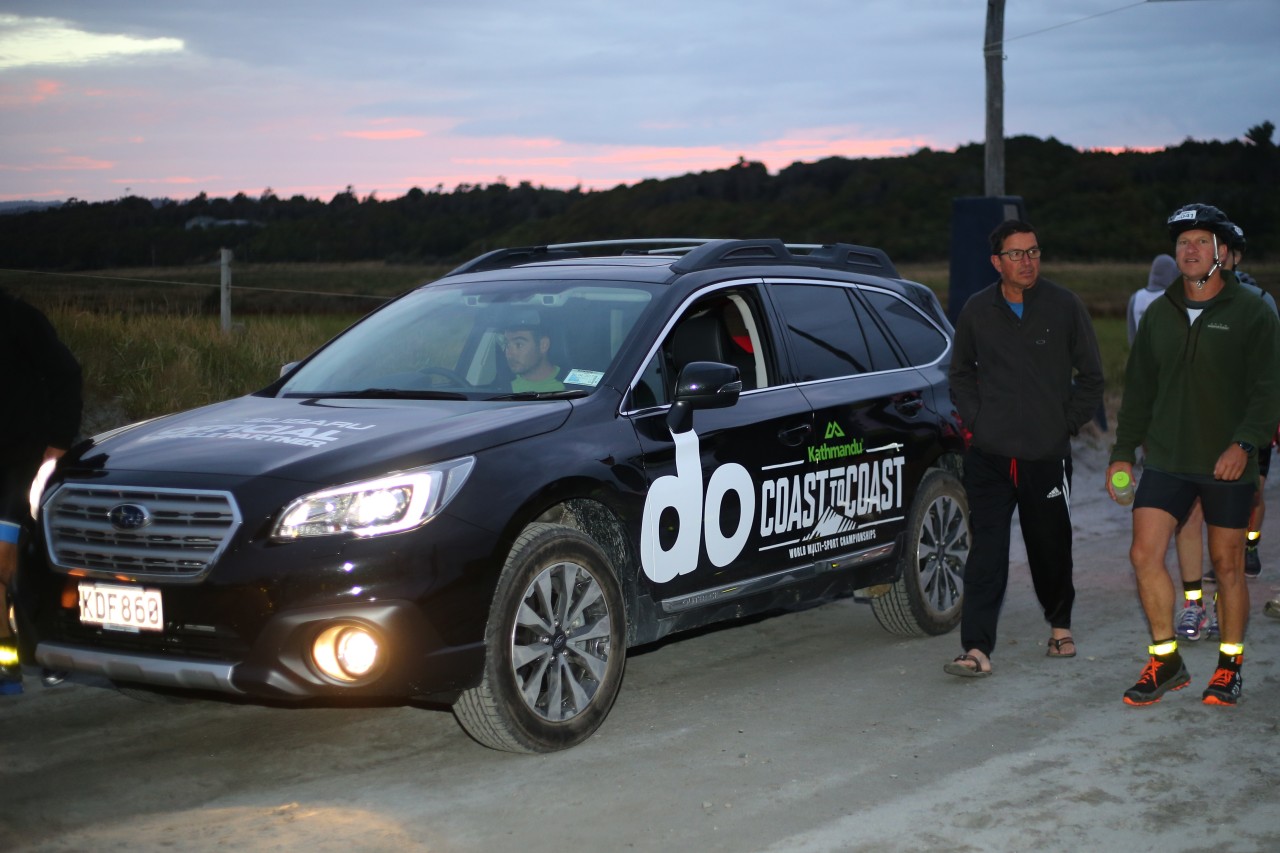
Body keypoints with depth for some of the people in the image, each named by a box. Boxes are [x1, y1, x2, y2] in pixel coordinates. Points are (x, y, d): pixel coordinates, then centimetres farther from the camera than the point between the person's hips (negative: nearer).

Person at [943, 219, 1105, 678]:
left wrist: (1067, 424, 2)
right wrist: (975, 420, 7)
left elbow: (1091, 376, 8)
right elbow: (961, 373, 19)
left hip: (1047, 455, 0)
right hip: (989, 455, 1)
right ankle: (976, 649, -9)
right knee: (986, 550, -6)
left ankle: (1059, 625, 34)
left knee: (1051, 546, 11)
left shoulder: (1064, 306, 0)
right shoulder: (977, 310, 5)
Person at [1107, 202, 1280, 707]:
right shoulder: (1159, 314, 9)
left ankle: (1230, 666, 21)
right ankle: (1166, 661, 7)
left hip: (1227, 465, -4)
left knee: (1227, 565, 5)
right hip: (1167, 459, 4)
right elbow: (1139, 389, 15)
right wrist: (1123, 451, 12)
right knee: (1145, 554, -6)